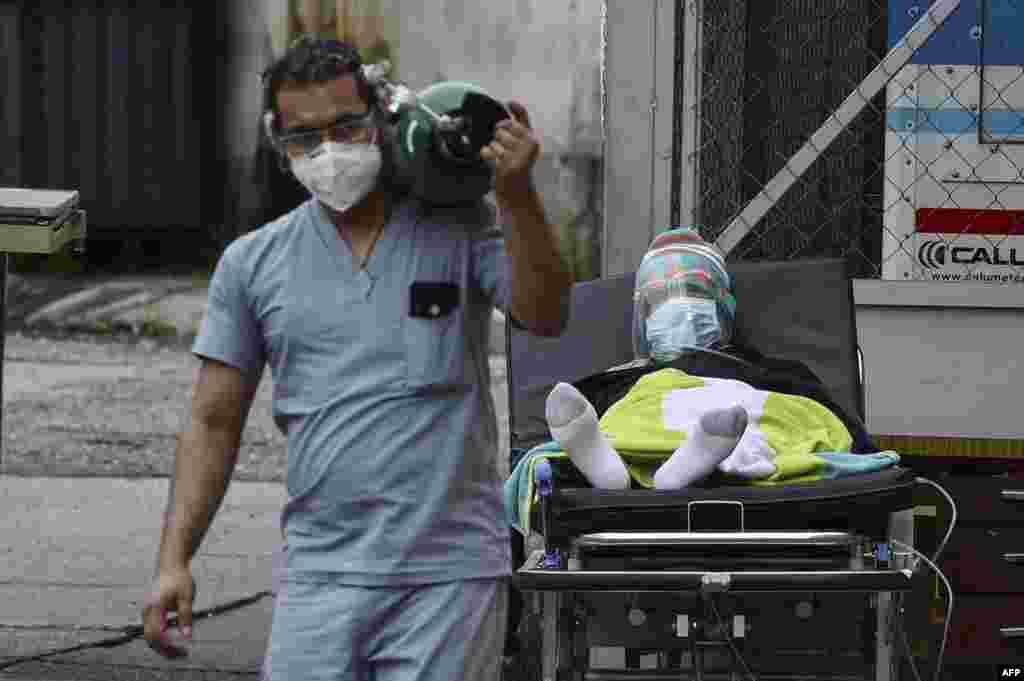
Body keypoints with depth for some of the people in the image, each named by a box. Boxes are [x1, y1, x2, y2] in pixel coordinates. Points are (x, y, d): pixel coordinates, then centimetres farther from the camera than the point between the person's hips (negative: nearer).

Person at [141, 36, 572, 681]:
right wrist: (174, 561, 1)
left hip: (450, 575, -2)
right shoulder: (252, 264, 9)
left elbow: (546, 315, -11)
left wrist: (517, 194, -24)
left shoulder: (458, 230, 3)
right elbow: (214, 423, 10)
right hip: (320, 574, 2)